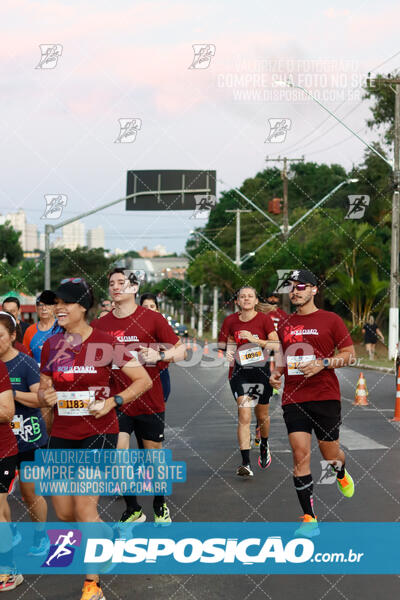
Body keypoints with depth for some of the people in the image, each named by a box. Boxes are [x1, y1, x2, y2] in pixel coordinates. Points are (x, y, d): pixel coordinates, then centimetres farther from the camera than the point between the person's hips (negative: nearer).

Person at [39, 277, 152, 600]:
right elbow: (44, 387, 16)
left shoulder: (106, 342, -9)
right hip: (61, 436, 5)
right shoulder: (51, 345, 4)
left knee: (84, 508, -10)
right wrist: (46, 396, -8)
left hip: (98, 434, -5)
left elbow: (144, 380, -5)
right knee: (64, 513, 7)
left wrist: (112, 402, -17)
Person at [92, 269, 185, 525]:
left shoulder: (152, 318, -5)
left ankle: (161, 506, 34)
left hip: (150, 403, -2)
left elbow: (181, 350, -4)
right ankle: (133, 510, 14)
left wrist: (159, 355, -23)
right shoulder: (100, 325, 3)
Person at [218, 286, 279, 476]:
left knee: (262, 416, 15)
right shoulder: (230, 321, 3)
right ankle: (246, 464, -17)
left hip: (261, 370, 0)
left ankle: (264, 446, 47)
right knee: (244, 416, -13)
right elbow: (221, 344, 16)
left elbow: (276, 345, -11)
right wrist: (228, 350, -4)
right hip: (239, 372, 0)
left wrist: (255, 340, -20)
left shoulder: (264, 319, -5)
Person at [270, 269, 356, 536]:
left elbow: (349, 353, -1)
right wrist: (277, 372, 5)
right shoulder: (284, 324, 12)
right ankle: (310, 519, -2)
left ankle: (342, 474, 46)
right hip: (293, 398, 3)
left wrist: (323, 363, -16)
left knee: (330, 453, 7)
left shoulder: (331, 320, -1)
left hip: (326, 396, -3)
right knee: (300, 454, -7)